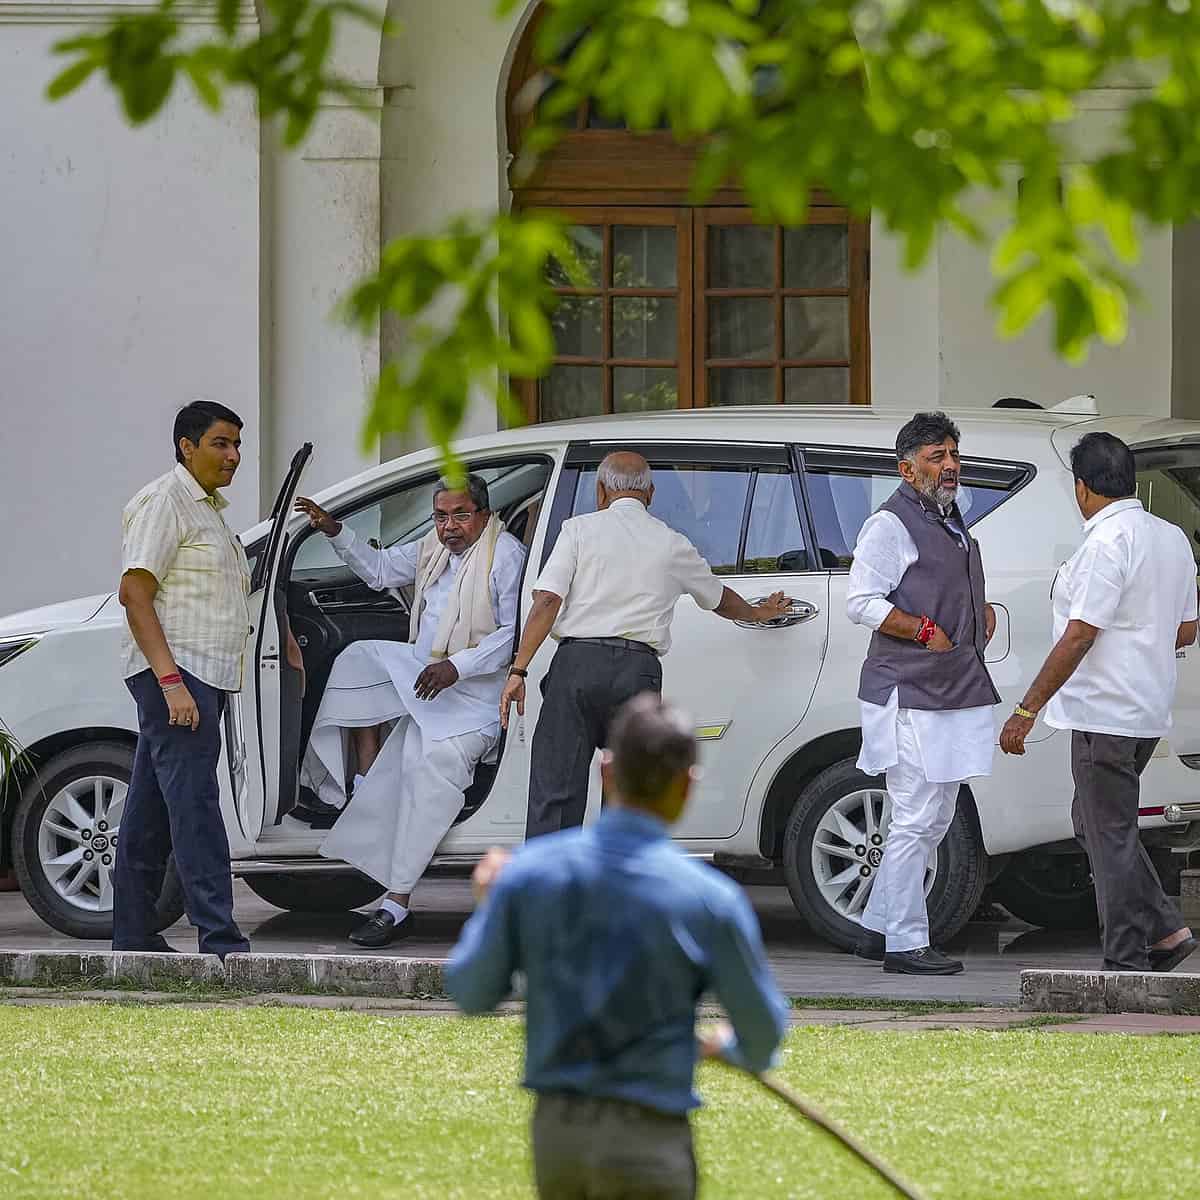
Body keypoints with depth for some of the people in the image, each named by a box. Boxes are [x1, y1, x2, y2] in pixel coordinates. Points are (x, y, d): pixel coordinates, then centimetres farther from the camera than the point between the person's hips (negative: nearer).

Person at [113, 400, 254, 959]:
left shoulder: (208, 508, 21)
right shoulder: (164, 502, -9)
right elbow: (134, 593, -17)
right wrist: (171, 681, -24)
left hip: (198, 680, 10)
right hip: (174, 674, -10)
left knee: (151, 810, 11)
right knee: (193, 803, -16)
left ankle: (133, 934, 13)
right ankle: (219, 939, -23)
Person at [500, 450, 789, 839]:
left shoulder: (580, 529, 7)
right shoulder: (672, 544, 15)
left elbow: (547, 601, -4)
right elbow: (719, 598, 32)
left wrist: (519, 670, -5)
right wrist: (757, 613, 53)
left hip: (577, 661, -2)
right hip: (639, 671, 2)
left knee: (554, 794, -2)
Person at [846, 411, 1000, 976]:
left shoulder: (950, 521, 19)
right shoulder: (891, 523, -10)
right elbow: (861, 601, -17)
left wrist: (983, 612, 16)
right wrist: (927, 632, -20)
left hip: (954, 694, 10)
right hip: (910, 694, -10)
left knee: (934, 820, 13)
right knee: (916, 819, -10)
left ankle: (878, 929, 21)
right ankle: (904, 943, -7)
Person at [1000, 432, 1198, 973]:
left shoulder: (1107, 543, -18)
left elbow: (1079, 638, -21)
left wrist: (1026, 711, -18)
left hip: (1106, 713, -9)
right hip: (1149, 710, 9)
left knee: (1109, 833, -3)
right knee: (1094, 822, 19)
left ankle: (1126, 962, -1)